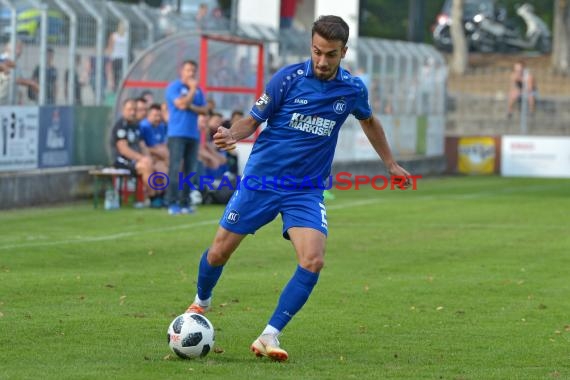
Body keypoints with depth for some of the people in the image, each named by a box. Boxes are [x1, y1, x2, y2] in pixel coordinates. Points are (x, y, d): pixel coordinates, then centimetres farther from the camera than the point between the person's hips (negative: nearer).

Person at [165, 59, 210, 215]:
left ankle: (184, 203, 7)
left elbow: (205, 110, 10)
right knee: (175, 168, -11)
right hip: (177, 133, -6)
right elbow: (181, 104, -15)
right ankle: (172, 204, -13)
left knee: (190, 170, 4)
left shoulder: (198, 90, 15)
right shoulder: (174, 87, -2)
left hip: (193, 134, 6)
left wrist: (191, 107, -6)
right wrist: (192, 89, -5)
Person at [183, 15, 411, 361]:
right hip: (262, 178, -1)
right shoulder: (289, 78, -11)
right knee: (220, 252, 5)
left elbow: (369, 121, 21)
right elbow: (253, 120, -4)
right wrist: (232, 135, -26)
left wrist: (391, 164, 27)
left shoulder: (353, 90, -1)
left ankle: (270, 336, -15)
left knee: (313, 261, -21)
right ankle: (201, 301, 38)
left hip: (307, 190, 1)